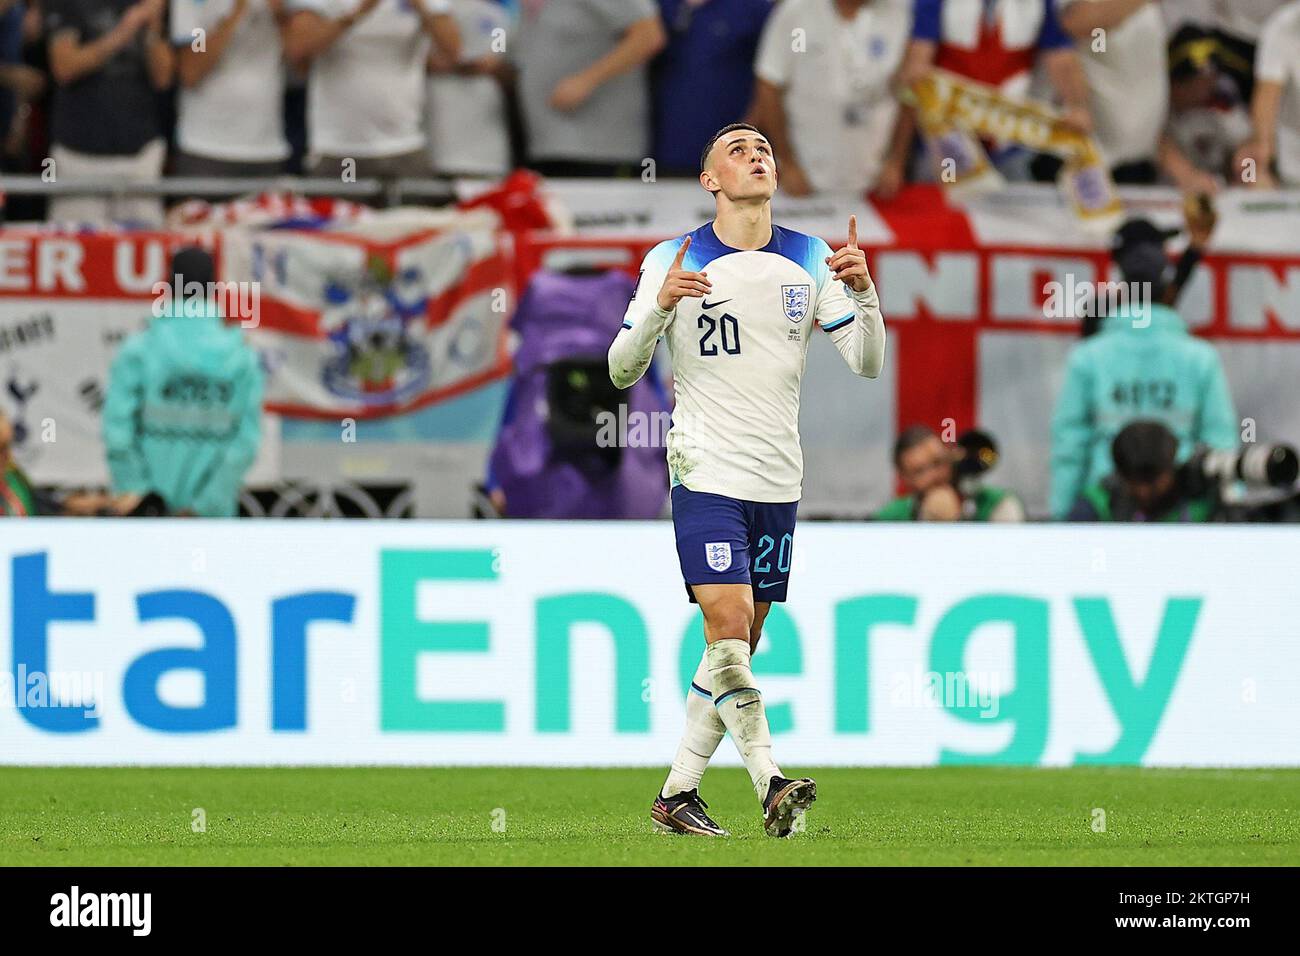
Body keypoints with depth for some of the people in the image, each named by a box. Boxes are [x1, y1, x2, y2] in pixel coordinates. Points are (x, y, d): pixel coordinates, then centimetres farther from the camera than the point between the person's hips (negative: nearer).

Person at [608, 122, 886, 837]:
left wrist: (863, 291, -14)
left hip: (778, 481, 4)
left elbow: (867, 362, 4)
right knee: (728, 626, -19)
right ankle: (770, 783, -22)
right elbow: (621, 370, -1)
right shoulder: (673, 261, -2)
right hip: (707, 475, -4)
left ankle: (678, 791, 14)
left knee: (740, 644, 6)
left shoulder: (810, 262, 7)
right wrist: (660, 306, -19)